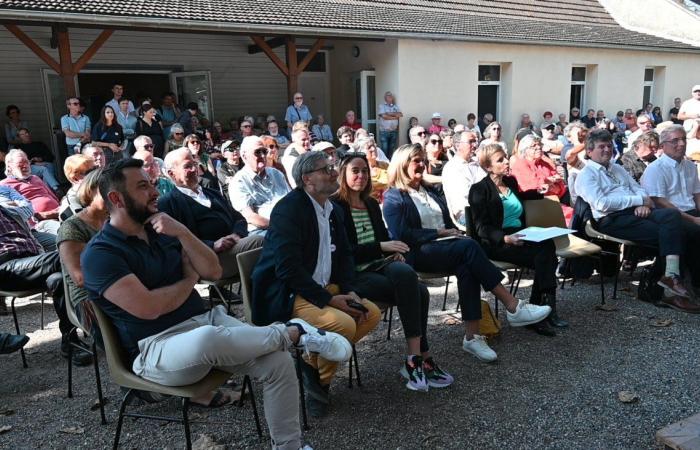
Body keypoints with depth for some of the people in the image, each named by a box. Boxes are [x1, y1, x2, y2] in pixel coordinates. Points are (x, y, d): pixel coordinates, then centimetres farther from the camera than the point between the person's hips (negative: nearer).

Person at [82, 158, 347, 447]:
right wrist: (190, 278, -2)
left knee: (278, 361, -15)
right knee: (208, 339, -41)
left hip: (206, 320, 7)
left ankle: (288, 445, 3)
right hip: (157, 347, -6)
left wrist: (183, 233, -8)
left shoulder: (162, 231, 13)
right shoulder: (100, 254, -8)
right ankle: (293, 333, -16)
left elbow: (213, 271, 7)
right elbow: (149, 308, -20)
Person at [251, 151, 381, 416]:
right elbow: (288, 267, -25)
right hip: (287, 296, -9)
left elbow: (344, 255, 15)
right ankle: (319, 380, 2)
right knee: (343, 324, -26)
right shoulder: (289, 208, -18)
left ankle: (312, 361, 7)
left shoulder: (333, 210, 9)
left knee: (371, 313, 1)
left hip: (323, 289, 9)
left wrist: (348, 291, -3)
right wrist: (329, 299, -22)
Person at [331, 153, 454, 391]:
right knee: (416, 292, -27)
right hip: (354, 274, -6)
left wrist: (394, 251, 4)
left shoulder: (372, 204, 19)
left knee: (418, 292, -25)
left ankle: (415, 359, -17)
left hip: (380, 266, 6)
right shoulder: (334, 206, -5)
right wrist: (381, 247, -17)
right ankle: (421, 358, -20)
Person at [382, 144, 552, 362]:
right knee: (469, 247, -30)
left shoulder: (430, 191, 24)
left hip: (443, 246, 6)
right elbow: (402, 235, -11)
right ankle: (513, 307, -30)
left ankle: (472, 336, -32)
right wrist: (439, 233, -11)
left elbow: (448, 222, 23)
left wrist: (454, 233, -1)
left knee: (467, 268, -30)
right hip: (417, 254, -6)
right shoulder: (394, 197, 2)